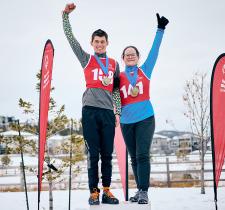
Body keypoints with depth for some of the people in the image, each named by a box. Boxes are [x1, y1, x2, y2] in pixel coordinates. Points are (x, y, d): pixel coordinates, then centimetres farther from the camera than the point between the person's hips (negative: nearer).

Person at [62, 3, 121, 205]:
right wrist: (66, 15, 1)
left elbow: (116, 90, 17)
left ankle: (107, 191, 10)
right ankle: (94, 192, 4)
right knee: (93, 154, -2)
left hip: (108, 112, 2)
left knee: (107, 154, 3)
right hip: (90, 110, -2)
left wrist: (118, 112, 10)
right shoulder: (86, 59, 11)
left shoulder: (114, 64, 17)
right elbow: (70, 37, 6)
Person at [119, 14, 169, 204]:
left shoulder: (145, 71, 7)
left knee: (142, 155, -11)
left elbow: (154, 51, 3)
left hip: (145, 119, -2)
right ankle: (140, 190, 17)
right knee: (134, 158, 8)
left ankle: (144, 192, -9)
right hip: (127, 122, 2)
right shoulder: (119, 77, 9)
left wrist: (160, 29, 0)